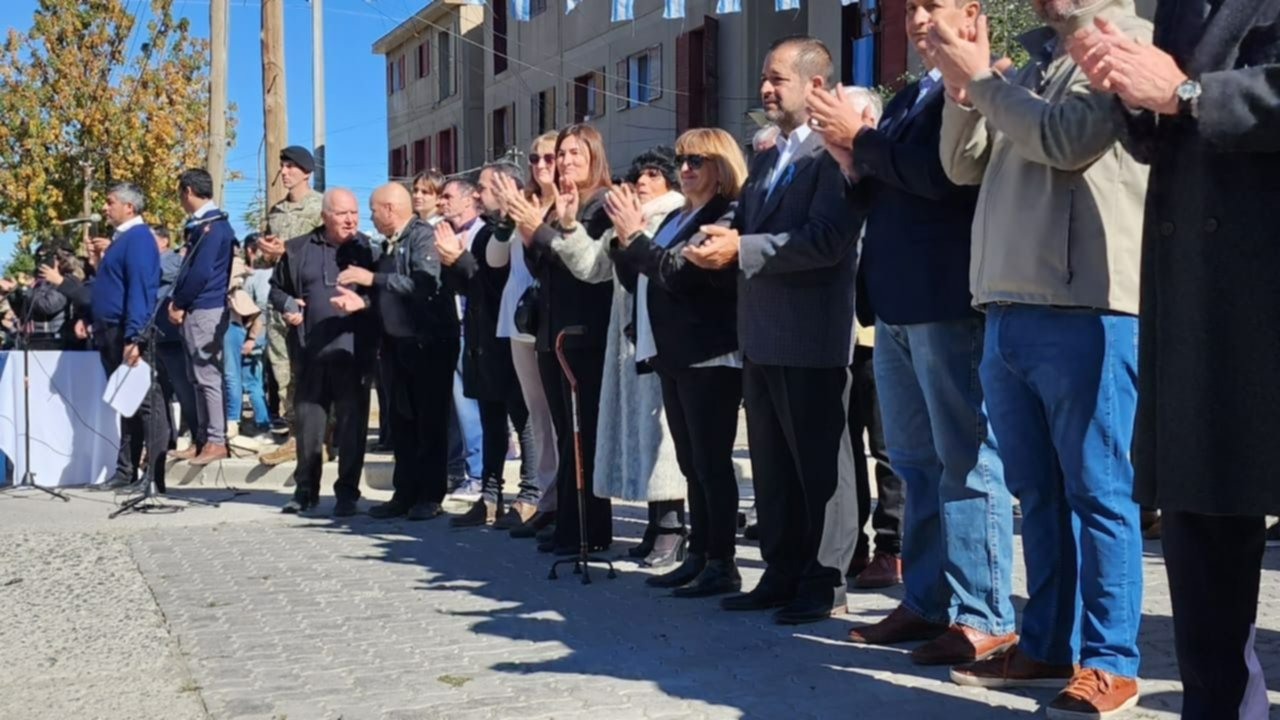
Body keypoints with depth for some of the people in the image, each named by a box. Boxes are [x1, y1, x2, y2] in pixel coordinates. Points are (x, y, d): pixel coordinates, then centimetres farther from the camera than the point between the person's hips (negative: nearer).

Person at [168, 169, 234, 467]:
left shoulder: (212, 224, -14)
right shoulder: (200, 224, 16)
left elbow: (201, 272, -20)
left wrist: (179, 303, -10)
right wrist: (178, 301, 7)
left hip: (206, 310, -10)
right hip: (195, 310, 10)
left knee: (208, 376, -6)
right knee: (198, 378, 12)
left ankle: (217, 441, -2)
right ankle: (205, 438, 17)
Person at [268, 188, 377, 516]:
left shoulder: (366, 249, 2)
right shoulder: (298, 250, 11)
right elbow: (277, 287, 22)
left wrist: (363, 302, -21)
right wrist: (286, 305, 2)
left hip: (353, 352, -3)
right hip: (310, 353, 3)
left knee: (352, 424, 1)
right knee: (308, 422, 9)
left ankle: (347, 493, 11)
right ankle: (306, 490, 22)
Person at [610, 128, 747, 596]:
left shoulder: (728, 216, -9)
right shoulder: (676, 218, 19)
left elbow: (679, 273, -19)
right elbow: (637, 279, 18)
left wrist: (634, 236, -12)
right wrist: (626, 240, 2)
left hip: (709, 356, -9)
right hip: (675, 355, 9)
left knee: (712, 461, -7)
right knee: (692, 463, 11)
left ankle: (723, 564, -2)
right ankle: (698, 556, 16)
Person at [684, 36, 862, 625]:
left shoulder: (833, 152, -11)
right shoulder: (766, 160, 18)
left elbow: (827, 241, -22)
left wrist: (740, 250, -21)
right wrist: (720, 241, 1)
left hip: (811, 337, -9)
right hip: (762, 337, 9)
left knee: (819, 462, 1)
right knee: (771, 464, 15)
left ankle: (825, 583, 11)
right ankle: (783, 574, 25)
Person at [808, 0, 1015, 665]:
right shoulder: (907, 98, 20)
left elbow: (939, 172, -22)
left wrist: (861, 138, -10)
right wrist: (854, 157, 0)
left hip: (947, 301, -9)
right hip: (896, 304, 9)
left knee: (965, 460, -4)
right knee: (914, 463, 13)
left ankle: (983, 617, 3)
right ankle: (925, 602, 22)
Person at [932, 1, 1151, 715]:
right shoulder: (1028, 70, 21)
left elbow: (1069, 140, -15)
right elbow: (964, 166, 19)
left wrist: (983, 77, -5)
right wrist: (963, 85, 4)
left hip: (1086, 309, -7)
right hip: (1008, 311, 8)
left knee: (1098, 490, -2)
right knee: (1038, 491, 12)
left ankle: (1110, 661, 6)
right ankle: (1048, 644, 21)